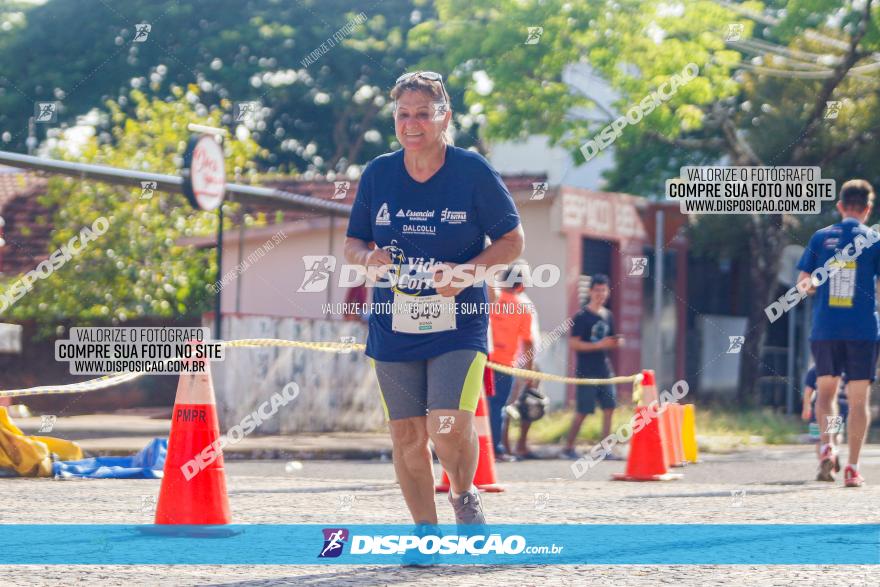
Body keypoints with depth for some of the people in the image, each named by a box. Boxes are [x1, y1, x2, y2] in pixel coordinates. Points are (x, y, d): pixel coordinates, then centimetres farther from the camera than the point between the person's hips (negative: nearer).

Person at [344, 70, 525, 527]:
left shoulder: (473, 171, -5)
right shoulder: (378, 173, 3)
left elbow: (513, 241, 1)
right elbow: (352, 243, 12)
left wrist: (468, 270, -16)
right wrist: (368, 258, -12)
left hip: (458, 325, -3)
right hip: (393, 329, 3)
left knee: (449, 429, -18)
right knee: (407, 437, 5)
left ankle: (463, 495, 13)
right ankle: (426, 533, 22)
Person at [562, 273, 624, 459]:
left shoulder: (607, 315, 13)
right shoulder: (582, 316, -9)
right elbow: (573, 343, -14)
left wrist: (616, 343, 1)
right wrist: (598, 345, -22)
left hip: (604, 369, 6)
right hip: (587, 372, -6)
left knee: (609, 408, 0)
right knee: (583, 411, -4)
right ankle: (569, 448, 8)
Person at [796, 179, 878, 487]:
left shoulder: (821, 238, 4)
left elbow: (802, 285, 3)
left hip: (825, 330, 2)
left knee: (826, 390, 17)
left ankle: (827, 445, -7)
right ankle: (852, 468, -2)